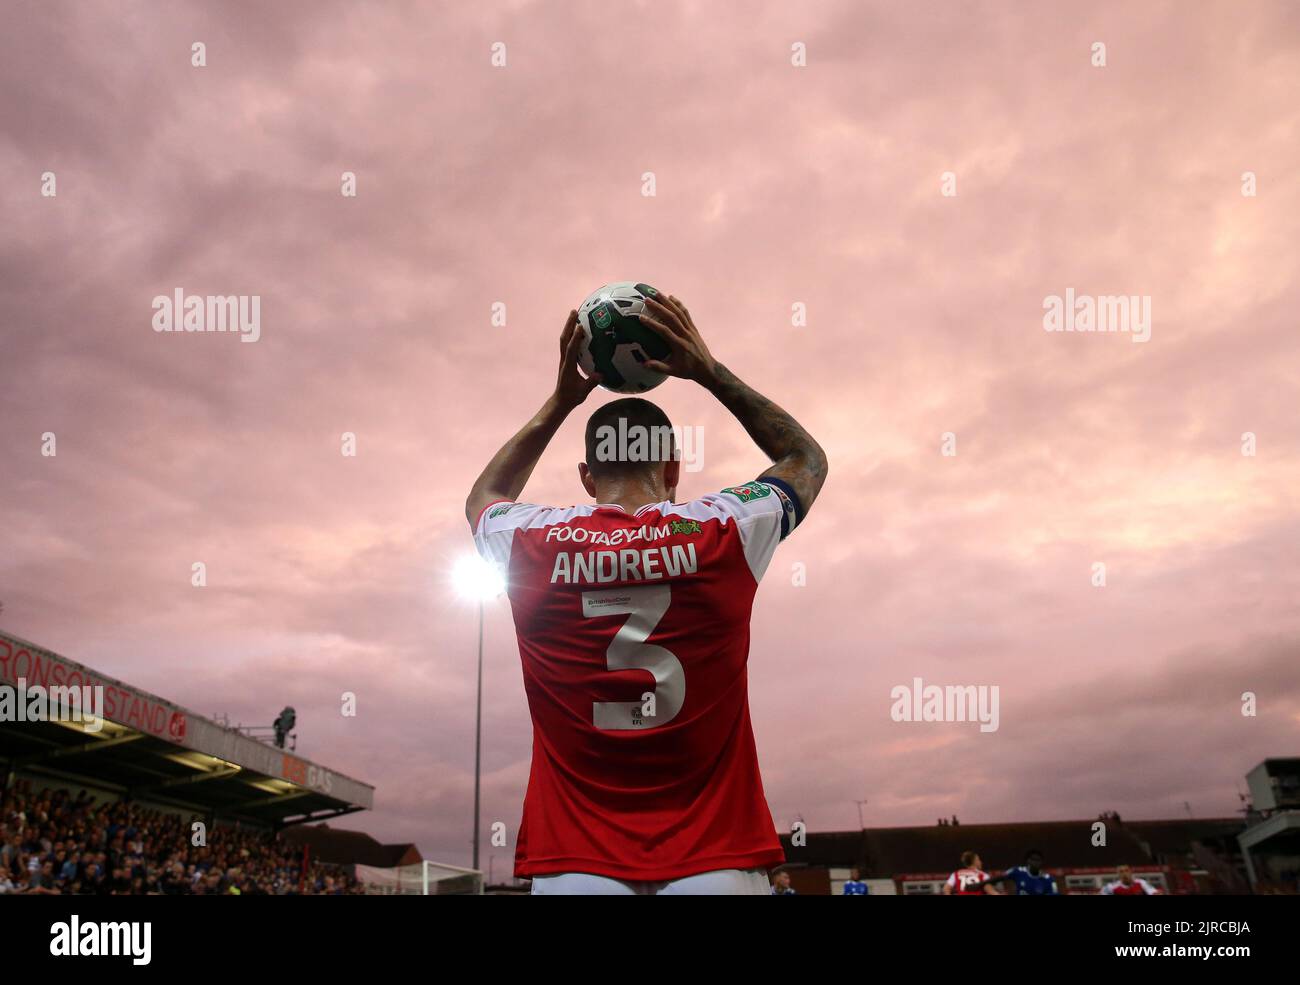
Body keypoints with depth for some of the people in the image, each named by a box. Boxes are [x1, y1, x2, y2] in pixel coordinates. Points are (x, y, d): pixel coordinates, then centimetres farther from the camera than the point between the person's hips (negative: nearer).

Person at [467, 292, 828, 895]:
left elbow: (484, 498, 25)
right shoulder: (722, 532, -4)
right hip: (714, 865, 0)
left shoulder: (534, 545, -2)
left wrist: (561, 400, 22)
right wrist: (710, 371, 16)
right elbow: (807, 460, 18)